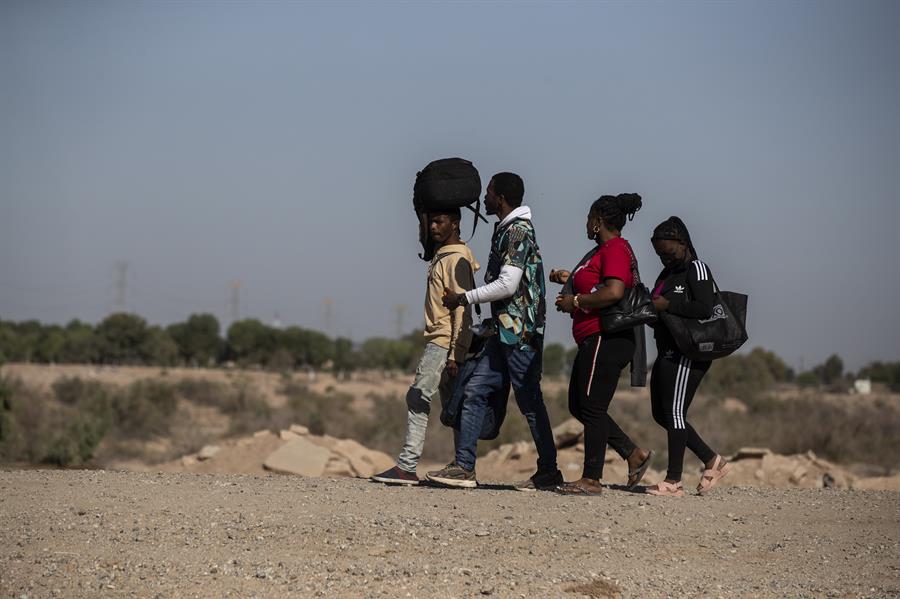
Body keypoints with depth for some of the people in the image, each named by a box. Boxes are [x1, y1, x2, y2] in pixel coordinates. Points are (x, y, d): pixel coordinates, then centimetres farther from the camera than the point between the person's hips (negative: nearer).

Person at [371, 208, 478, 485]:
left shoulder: (457, 260, -11)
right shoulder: (441, 256, 19)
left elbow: (463, 309, -17)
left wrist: (455, 355, -22)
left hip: (445, 343, -10)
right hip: (439, 342, 10)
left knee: (418, 398, -14)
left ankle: (407, 467, -18)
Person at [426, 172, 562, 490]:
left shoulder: (517, 232, -14)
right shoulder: (506, 230, 17)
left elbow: (507, 285, -21)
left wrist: (464, 298, -12)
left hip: (520, 331, -10)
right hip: (505, 331, 10)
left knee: (529, 401, -3)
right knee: (475, 390, 5)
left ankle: (548, 471, 6)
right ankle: (464, 466, 4)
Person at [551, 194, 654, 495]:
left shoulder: (615, 248, -12)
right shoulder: (606, 250, 21)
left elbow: (614, 292, -25)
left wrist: (575, 301, -15)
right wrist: (570, 280, 27)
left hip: (605, 340, -11)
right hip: (596, 341, 11)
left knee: (592, 407, -8)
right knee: (579, 405, 13)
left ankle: (591, 479, -5)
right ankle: (634, 454, 15)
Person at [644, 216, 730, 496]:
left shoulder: (697, 269, -8)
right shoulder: (667, 274, 20)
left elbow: (705, 308, -21)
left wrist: (668, 305, -20)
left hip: (687, 354, -10)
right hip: (668, 352, 10)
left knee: (674, 412, -9)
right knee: (661, 413, 10)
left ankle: (674, 481, -6)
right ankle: (711, 460, 16)